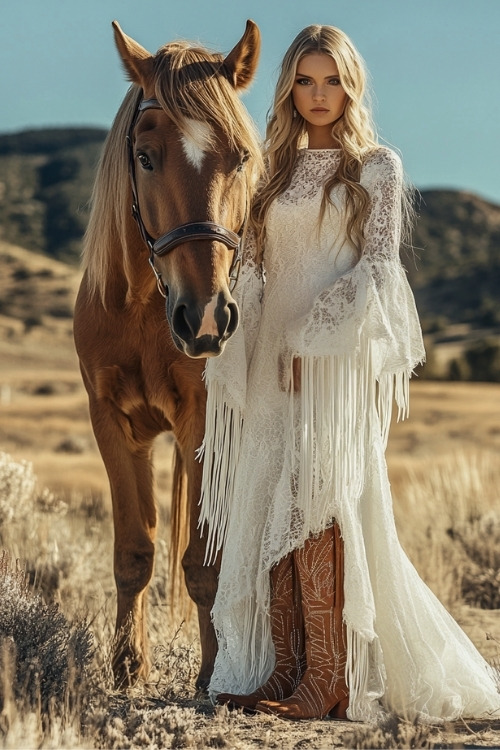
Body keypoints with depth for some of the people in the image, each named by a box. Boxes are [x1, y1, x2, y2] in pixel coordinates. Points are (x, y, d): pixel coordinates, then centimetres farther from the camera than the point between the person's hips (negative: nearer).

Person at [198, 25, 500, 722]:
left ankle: (329, 679, -8)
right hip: (273, 357, 5)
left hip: (341, 356, -5)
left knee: (319, 507, -11)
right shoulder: (276, 169, 17)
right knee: (269, 506, 1)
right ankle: (283, 667, 6)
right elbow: (254, 266, 15)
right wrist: (243, 349, 1)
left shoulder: (378, 167, 3)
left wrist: (317, 332, -15)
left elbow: (378, 264, -5)